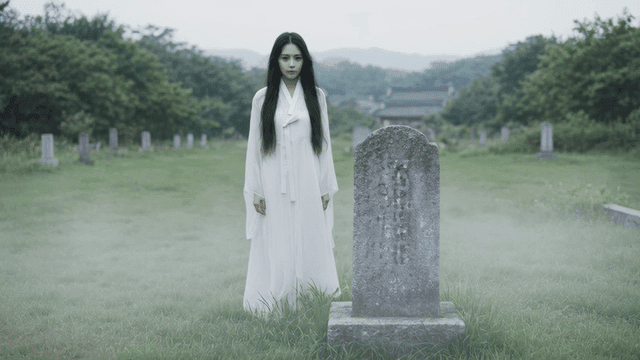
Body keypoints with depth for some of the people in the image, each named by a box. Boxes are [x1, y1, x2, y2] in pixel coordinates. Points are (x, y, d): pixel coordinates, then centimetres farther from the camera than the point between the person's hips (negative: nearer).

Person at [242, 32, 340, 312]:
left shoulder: (316, 96, 8)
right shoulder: (263, 98, 5)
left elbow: (323, 142, 9)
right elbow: (255, 145, 5)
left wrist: (327, 187, 5)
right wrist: (255, 190, 0)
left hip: (308, 185, 1)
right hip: (274, 186, -1)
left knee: (310, 246, 0)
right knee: (275, 251, -1)